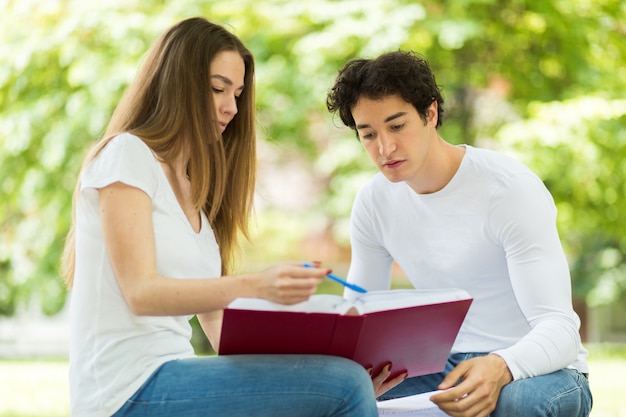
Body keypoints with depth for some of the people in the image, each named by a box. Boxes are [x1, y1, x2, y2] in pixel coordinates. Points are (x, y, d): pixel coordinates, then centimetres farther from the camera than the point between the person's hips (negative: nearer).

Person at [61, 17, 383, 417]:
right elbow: (140, 292, -15)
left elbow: (216, 323, 12)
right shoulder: (126, 154, -3)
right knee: (345, 384, -21)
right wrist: (254, 286, -29)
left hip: (168, 376, 8)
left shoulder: (194, 189, 22)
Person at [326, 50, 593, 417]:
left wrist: (500, 368, -44)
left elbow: (559, 328, -22)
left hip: (538, 370, -4)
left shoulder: (513, 190, -17)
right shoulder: (374, 202, 1)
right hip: (446, 368, 4)